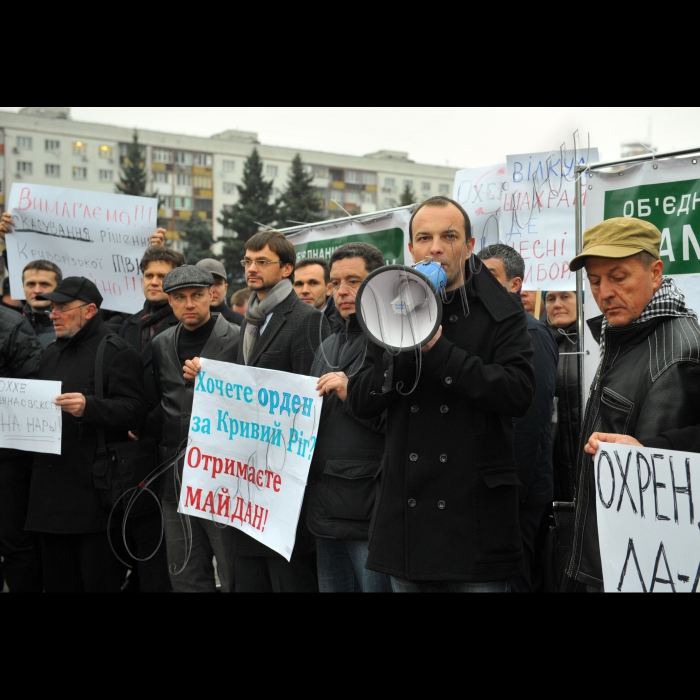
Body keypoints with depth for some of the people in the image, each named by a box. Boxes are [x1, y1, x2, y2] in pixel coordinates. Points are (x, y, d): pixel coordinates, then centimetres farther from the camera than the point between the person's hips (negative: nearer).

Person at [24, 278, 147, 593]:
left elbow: (134, 410, -15)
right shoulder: (51, 354, 20)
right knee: (58, 580, 13)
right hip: (52, 487, 8)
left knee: (100, 580, -3)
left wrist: (89, 407, -29)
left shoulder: (117, 353, -6)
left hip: (96, 487, -8)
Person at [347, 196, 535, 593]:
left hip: (476, 518, -4)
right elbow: (361, 404, 4)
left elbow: (519, 393, -17)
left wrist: (438, 349, -19)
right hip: (406, 518, 4)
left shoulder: (502, 312, -1)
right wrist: (402, 353, -13)